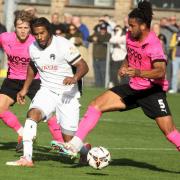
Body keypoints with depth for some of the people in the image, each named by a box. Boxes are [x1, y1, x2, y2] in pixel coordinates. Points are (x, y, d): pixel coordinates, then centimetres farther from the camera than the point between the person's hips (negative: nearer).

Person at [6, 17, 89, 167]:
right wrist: (25, 88, 21)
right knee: (33, 113, -29)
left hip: (68, 94, -4)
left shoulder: (63, 45, -16)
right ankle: (27, 158, -35)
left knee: (69, 141, -1)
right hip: (47, 91, 4)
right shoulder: (33, 48, 1)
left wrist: (75, 78, -36)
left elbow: (83, 66, -16)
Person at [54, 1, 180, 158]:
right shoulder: (130, 37, 0)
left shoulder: (153, 45, -22)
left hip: (152, 90, -7)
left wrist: (138, 72, -50)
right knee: (97, 104, -5)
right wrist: (124, 67, 3)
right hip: (134, 88, 7)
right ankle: (75, 145, -7)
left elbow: (161, 71, -36)